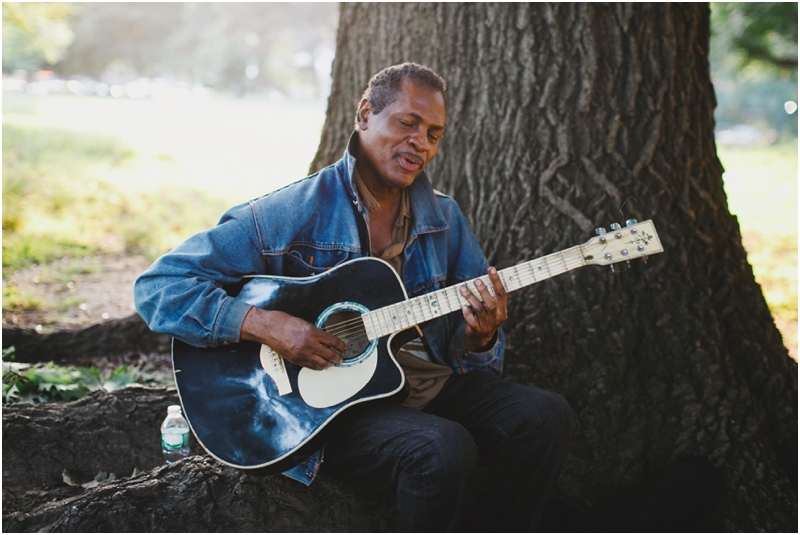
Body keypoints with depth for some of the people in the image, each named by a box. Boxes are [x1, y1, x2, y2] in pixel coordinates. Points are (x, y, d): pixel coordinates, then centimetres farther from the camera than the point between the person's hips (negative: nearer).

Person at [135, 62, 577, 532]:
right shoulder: (293, 213, -7)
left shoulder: (444, 219, 10)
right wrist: (265, 324, -23)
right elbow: (159, 286, -10)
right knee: (443, 449, -33)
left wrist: (479, 338, -13)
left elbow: (464, 353, 13)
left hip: (437, 385, 6)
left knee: (547, 418, -17)